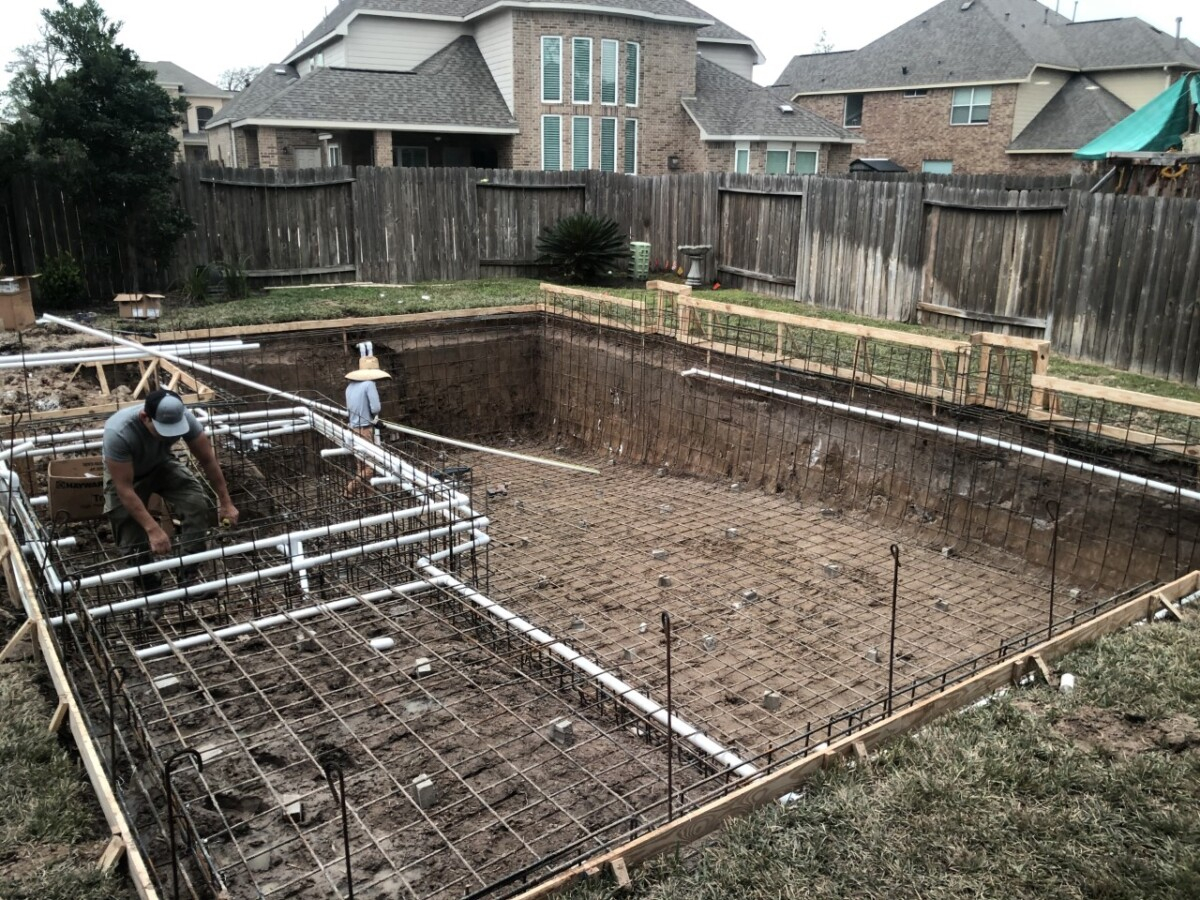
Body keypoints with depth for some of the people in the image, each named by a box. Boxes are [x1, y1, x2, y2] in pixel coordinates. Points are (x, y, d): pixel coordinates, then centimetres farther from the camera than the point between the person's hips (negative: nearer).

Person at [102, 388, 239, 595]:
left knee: (199, 503, -21)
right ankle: (146, 580, 17)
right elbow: (124, 488, -35)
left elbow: (208, 459, -15)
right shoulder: (118, 433, -40)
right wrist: (153, 529, -40)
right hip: (124, 475, -3)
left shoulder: (183, 417, -29)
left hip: (162, 465, 3)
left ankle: (188, 573, -7)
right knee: (133, 541, -15)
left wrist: (225, 503, -12)